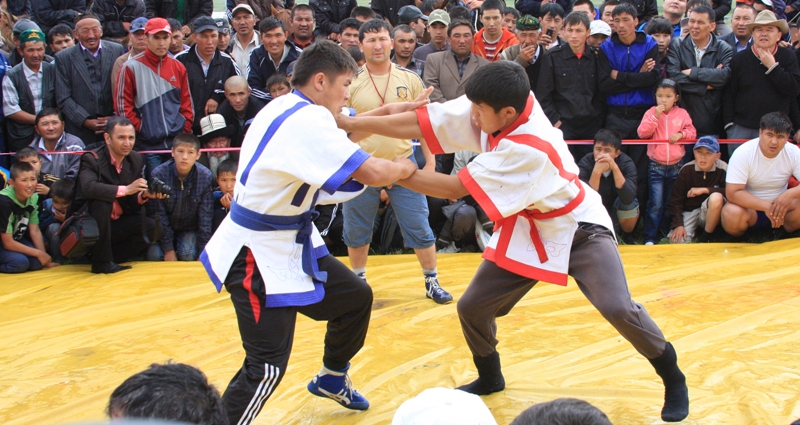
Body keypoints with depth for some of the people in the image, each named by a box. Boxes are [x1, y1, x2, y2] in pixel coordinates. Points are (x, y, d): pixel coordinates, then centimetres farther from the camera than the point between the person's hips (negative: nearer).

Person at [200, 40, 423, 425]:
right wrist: (402, 168, -8)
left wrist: (387, 112, 13)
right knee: (267, 366, -14)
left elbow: (339, 135, 23)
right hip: (258, 254, -11)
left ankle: (332, 379, 45)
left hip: (289, 243, 11)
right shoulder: (306, 122, -25)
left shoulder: (288, 108, 6)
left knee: (355, 297, 23)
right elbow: (372, 173, -29)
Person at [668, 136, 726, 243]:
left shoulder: (722, 169, -13)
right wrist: (678, 225, -13)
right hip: (689, 212, 1)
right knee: (676, 239, -23)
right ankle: (696, 230, 13)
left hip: (709, 213, -1)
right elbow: (675, 200, -4)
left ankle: (705, 237, -12)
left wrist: (704, 190, -21)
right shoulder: (686, 170, -8)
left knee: (716, 197, -33)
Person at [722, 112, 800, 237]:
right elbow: (732, 193, -25)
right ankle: (738, 241, 0)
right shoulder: (743, 153, -19)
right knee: (731, 213, -36)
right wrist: (766, 206, -33)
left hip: (780, 206, 3)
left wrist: (790, 194, -38)